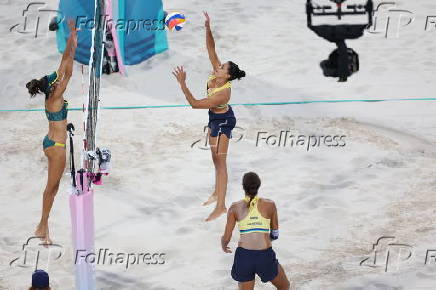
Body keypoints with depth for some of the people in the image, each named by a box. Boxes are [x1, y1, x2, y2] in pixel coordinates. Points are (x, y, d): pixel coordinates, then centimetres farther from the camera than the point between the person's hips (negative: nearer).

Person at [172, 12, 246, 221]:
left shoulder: (222, 94, -37)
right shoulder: (217, 73, -18)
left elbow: (194, 104, -36)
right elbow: (211, 49, -12)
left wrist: (182, 84, -39)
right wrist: (208, 29, -27)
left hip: (222, 122, -10)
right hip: (216, 118, 10)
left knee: (219, 162, -6)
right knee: (216, 158, 23)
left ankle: (221, 206, -3)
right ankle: (217, 194, 39)